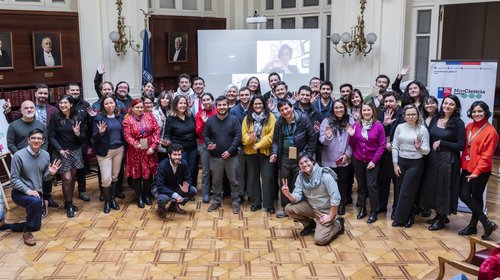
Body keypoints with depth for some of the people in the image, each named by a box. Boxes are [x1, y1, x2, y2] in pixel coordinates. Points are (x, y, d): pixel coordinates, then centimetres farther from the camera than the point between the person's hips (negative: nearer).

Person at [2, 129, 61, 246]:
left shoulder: (46, 155, -2)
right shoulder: (19, 155, -17)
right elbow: (14, 179, -16)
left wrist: (51, 173, -16)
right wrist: (27, 190, -29)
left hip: (36, 193, 6)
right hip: (19, 193, -6)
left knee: (36, 226, 10)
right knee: (36, 201, -39)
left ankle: (5, 225, 28)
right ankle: (27, 232, -19)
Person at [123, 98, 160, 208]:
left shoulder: (149, 116, 3)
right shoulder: (127, 120, -5)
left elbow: (156, 130, -1)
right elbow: (127, 136, -12)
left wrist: (153, 146, -9)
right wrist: (135, 144, -32)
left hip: (149, 151, 2)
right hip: (135, 151, -2)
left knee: (148, 174, 10)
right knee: (136, 174, 6)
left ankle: (147, 196, 27)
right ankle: (139, 198, 19)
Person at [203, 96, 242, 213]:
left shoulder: (234, 120, -5)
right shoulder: (210, 120, 2)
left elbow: (238, 136, -9)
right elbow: (205, 135, 8)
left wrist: (230, 151, -16)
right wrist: (209, 144, -13)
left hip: (231, 156, -2)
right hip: (215, 157, 2)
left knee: (234, 181, 6)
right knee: (216, 181, 13)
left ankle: (235, 202, 18)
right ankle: (216, 201, 26)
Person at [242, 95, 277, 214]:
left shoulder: (270, 117, -2)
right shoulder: (247, 118, 7)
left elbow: (272, 134, -10)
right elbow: (244, 134, 1)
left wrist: (259, 144, -16)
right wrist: (249, 138, -22)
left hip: (266, 151, -3)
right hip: (250, 152, 3)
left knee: (268, 177, -3)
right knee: (253, 177, 9)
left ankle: (269, 204, 5)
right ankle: (255, 202, 21)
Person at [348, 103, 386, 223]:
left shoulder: (378, 126, -7)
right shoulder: (356, 125, 0)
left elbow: (382, 145, -5)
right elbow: (352, 145, 5)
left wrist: (374, 160, -10)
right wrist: (351, 136, -14)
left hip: (372, 161, -2)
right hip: (358, 160, 3)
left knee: (371, 185, -7)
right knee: (361, 184, 10)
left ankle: (374, 211, 6)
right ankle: (362, 208, 23)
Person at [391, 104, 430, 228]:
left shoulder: (422, 129, -6)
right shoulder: (400, 127, 2)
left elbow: (427, 150, -6)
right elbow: (395, 146, 5)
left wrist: (419, 147, -27)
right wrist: (395, 164, 0)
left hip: (416, 163, -3)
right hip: (401, 162, 3)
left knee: (407, 192, -1)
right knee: (400, 190, 6)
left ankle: (400, 218, 10)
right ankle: (407, 217, 20)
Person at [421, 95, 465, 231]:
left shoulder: (458, 123, -7)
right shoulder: (435, 119, 7)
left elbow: (461, 146, -11)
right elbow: (429, 138, 13)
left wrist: (441, 143, -13)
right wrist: (433, 146, -8)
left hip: (448, 160, -5)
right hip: (433, 158, 5)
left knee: (444, 187, 2)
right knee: (432, 186, 10)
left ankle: (442, 218, 17)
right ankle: (439, 215, 27)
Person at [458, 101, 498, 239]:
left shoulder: (490, 131, -11)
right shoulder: (469, 127, 8)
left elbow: (487, 155, -14)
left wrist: (477, 171, -19)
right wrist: (464, 164, 5)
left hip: (481, 171, -6)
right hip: (467, 168, 6)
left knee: (476, 197, 3)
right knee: (464, 196, 2)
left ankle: (473, 225, 18)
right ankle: (487, 223, 13)